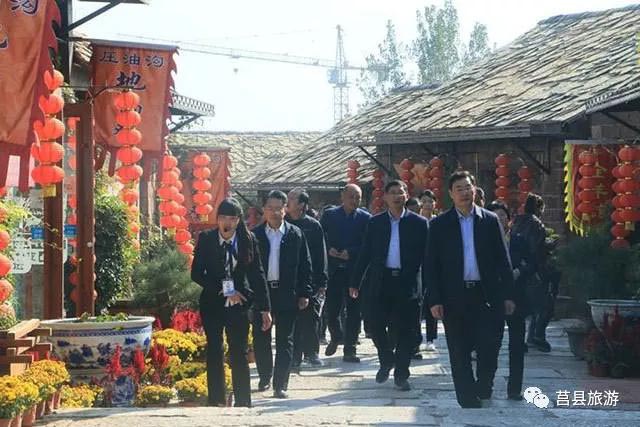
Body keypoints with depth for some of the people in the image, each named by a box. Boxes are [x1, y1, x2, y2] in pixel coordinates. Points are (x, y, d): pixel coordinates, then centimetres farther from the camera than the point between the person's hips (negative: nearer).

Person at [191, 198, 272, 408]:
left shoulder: (248, 240, -3)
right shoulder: (206, 239, -5)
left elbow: (257, 274, 0)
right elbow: (196, 274, -5)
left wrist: (264, 309, -2)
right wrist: (224, 291, -12)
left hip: (239, 304, 0)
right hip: (212, 304, 0)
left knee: (240, 355, 2)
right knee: (214, 354, 5)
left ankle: (243, 403, 8)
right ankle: (216, 402, 11)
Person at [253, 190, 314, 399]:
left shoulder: (295, 234, 1)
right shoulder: (255, 235, 3)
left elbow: (305, 265, 3)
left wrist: (304, 293, -1)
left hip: (286, 293, -1)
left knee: (284, 341, 1)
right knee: (260, 339, 9)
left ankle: (280, 385, 3)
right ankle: (264, 377, 27)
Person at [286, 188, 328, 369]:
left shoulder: (314, 226, 0)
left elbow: (321, 256, 2)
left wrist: (321, 282, -3)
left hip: (310, 280, -1)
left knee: (311, 318, 1)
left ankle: (311, 352, 13)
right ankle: (295, 356, 9)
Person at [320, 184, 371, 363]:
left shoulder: (365, 218, 2)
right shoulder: (329, 215, 6)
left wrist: (350, 253, -14)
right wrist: (328, 250, -11)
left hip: (355, 270, -1)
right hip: (333, 269, 1)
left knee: (354, 311, -1)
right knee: (331, 309, 3)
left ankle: (349, 350, 6)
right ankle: (336, 336, 31)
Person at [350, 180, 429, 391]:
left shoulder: (419, 223, 3)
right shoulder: (375, 222, 8)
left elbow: (426, 255, 2)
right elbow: (365, 253, 9)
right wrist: (355, 282, 6)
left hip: (408, 284, -2)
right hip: (381, 282, 2)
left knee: (405, 331, 1)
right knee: (376, 326, 1)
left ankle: (401, 374, 12)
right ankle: (386, 360, 26)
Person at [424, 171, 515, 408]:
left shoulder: (490, 221, 6)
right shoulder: (440, 224, 4)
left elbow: (502, 260, 6)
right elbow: (430, 265, 2)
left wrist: (507, 295, 1)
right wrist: (434, 300, -6)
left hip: (487, 295, 0)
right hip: (455, 298, 0)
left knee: (489, 348, -3)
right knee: (460, 355, 4)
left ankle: (483, 388, 23)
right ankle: (469, 402, 12)